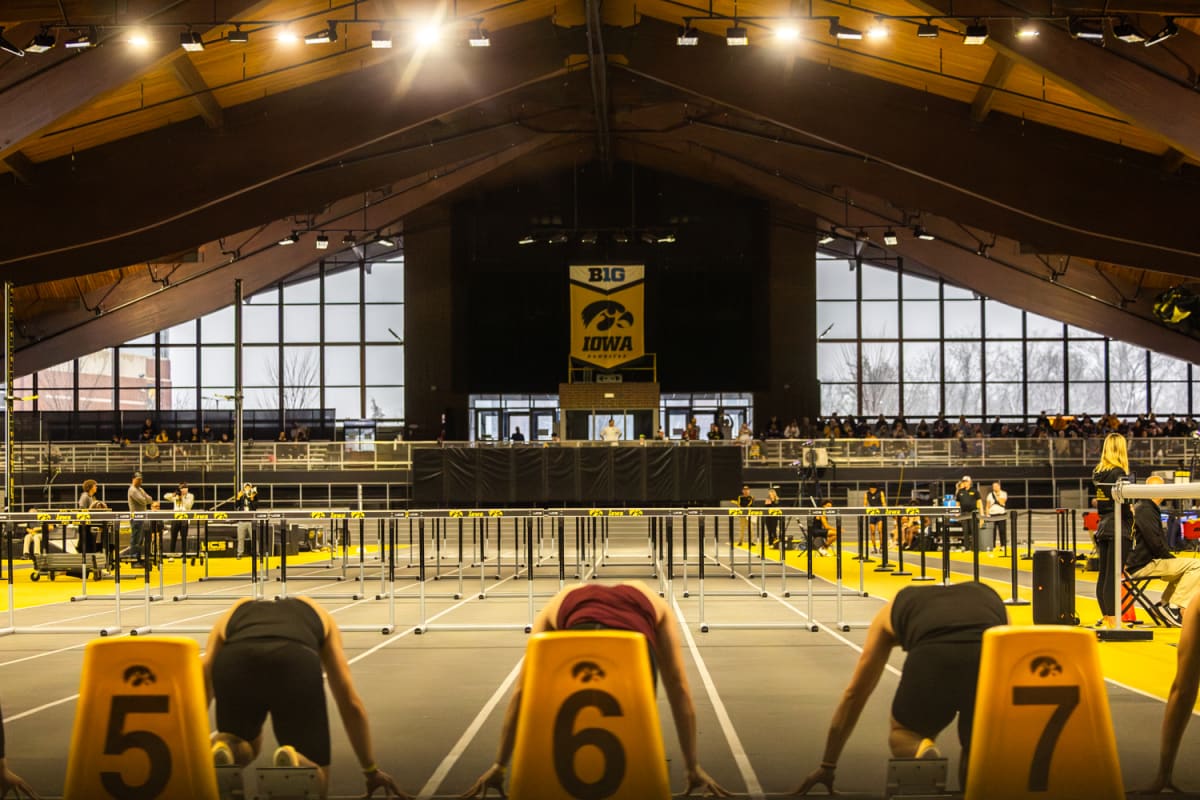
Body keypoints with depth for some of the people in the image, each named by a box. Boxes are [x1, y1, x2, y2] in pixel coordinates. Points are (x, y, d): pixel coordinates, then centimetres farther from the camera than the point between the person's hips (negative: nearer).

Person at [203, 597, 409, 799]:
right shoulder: (317, 614, 42)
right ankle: (293, 764, -18)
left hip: (234, 664, 1)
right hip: (296, 665, -1)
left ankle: (223, 751, -2)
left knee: (243, 748, 34)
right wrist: (371, 770, 50)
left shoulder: (232, 615, 43)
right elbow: (351, 702, 42)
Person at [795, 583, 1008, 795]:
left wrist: (827, 766, 52)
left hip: (933, 661, -1)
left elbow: (855, 692, 45)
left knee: (903, 734, 31)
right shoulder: (990, 598, 42)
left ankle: (921, 757, -4)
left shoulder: (897, 607, 40)